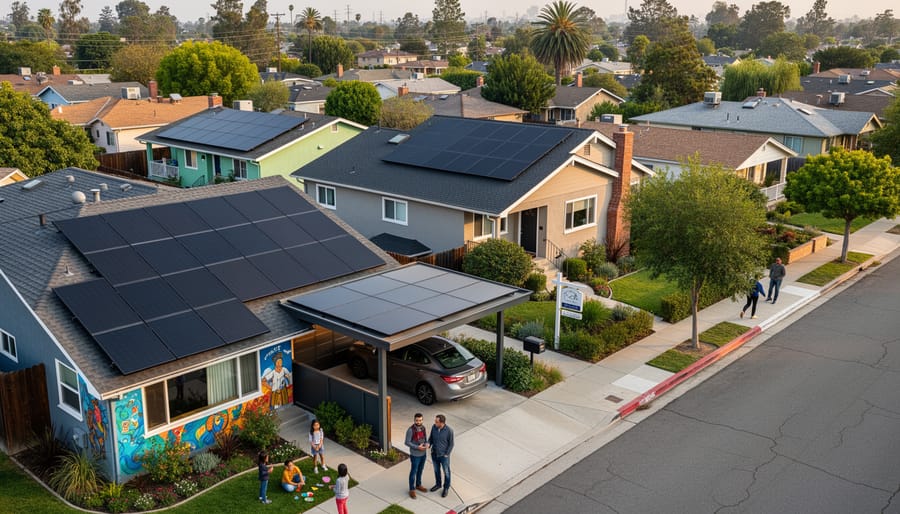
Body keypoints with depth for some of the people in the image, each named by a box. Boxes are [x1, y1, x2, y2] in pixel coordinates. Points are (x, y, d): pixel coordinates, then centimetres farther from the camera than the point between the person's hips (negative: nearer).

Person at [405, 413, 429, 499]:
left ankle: (418, 485, 43)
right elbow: (407, 443, -20)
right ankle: (412, 490, 25)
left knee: (420, 470, 23)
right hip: (415, 455, -6)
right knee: (413, 472, 8)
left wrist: (427, 444, -14)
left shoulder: (423, 427, -6)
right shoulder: (410, 430, -26)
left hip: (423, 453, 6)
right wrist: (417, 447, -28)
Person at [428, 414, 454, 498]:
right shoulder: (434, 427, -13)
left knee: (446, 472, 16)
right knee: (436, 470, 24)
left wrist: (446, 455, -12)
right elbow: (431, 437, 2)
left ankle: (446, 488, 37)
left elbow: (451, 444, -13)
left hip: (444, 455, -4)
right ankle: (438, 484, 48)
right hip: (434, 454, 4)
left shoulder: (449, 430, -24)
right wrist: (428, 444, -17)